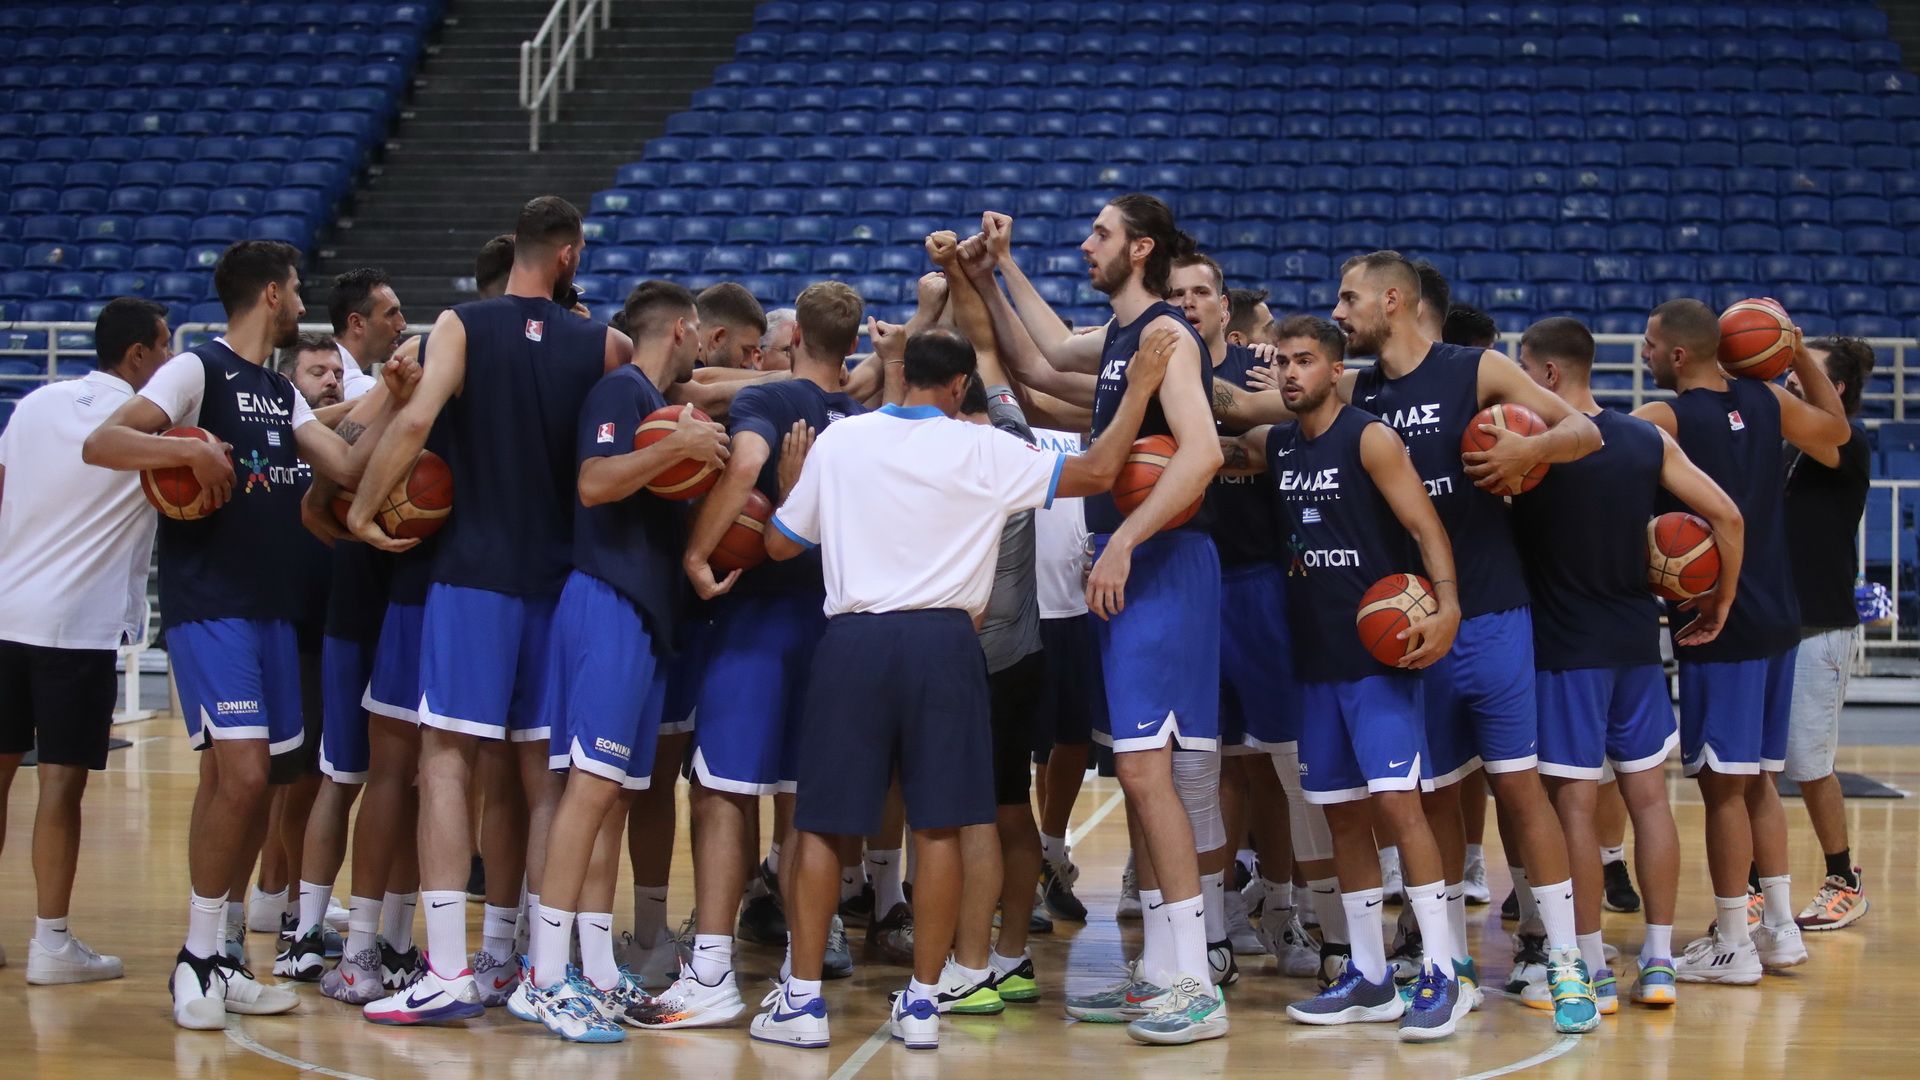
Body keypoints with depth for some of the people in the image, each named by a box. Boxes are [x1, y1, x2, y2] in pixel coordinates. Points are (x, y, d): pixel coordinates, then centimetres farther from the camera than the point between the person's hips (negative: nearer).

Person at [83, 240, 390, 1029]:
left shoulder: (282, 393, 17)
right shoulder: (199, 370, -8)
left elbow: (347, 466, 8)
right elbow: (100, 443, -18)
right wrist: (192, 450, -31)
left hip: (269, 603, 9)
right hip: (206, 603, -8)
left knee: (235, 782, 10)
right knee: (241, 775, -16)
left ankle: (216, 959, 16)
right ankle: (196, 959, -5)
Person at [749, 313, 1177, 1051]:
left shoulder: (838, 441, 3)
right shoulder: (982, 451, -1)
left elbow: (781, 544, 10)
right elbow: (1097, 473, 0)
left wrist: (791, 481, 29)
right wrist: (1140, 387, 9)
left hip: (853, 638, 1)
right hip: (941, 641, -1)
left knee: (821, 823, 7)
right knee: (938, 826, 5)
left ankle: (802, 999, 5)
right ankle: (922, 1003, 6)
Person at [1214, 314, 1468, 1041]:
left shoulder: (1369, 440, -9)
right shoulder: (1275, 447, 11)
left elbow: (1424, 523, -13)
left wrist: (1446, 605, -28)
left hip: (1381, 653, -7)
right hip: (1317, 658, 7)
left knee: (1396, 801, -14)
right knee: (1342, 812, 9)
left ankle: (1441, 978, -12)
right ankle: (1369, 979, 17)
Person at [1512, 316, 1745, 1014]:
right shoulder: (1649, 441, 4)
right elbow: (1727, 518, 2)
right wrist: (1721, 602, 12)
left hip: (1564, 647, -5)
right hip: (1637, 641, 5)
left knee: (1574, 804, 0)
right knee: (1648, 796, 11)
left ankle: (1592, 970, 2)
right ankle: (1659, 963, 14)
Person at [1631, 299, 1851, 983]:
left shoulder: (1666, 420, -13)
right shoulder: (1765, 402, 6)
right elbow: (1837, 430, 25)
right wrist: (1802, 359, 26)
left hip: (1718, 625, -7)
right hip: (1776, 618, 7)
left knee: (1724, 785, -1)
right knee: (1758, 779, 17)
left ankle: (1732, 946, 4)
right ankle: (1780, 928, 20)